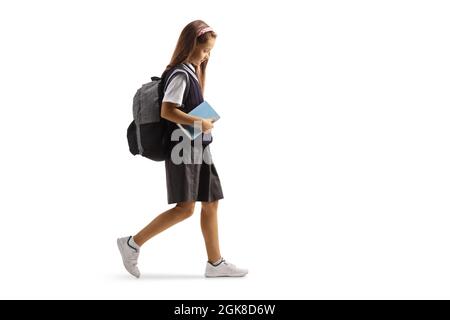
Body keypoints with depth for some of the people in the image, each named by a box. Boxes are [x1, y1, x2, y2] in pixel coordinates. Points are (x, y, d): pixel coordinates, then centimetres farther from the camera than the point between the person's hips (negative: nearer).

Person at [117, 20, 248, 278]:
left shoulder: (192, 73, 15)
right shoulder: (179, 74, -14)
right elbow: (167, 111, -23)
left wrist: (204, 121, 7)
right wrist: (201, 123, -18)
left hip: (198, 147, 10)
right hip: (183, 148, -10)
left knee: (211, 203, 7)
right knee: (185, 208, -9)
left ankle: (215, 263, 12)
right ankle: (132, 244, 0)